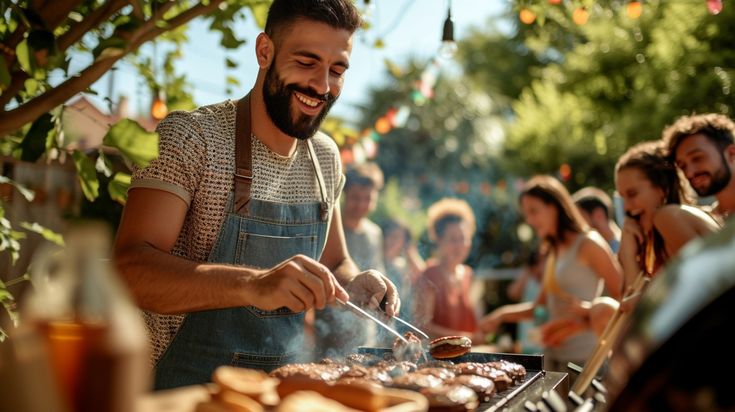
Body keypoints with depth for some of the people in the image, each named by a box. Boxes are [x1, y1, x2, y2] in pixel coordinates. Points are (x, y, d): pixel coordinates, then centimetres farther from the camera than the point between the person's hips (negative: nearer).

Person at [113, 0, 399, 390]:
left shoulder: (326, 158, 6)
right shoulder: (189, 137, -12)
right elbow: (129, 268, -23)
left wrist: (355, 285, -6)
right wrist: (252, 284, -38)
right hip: (186, 387, -5)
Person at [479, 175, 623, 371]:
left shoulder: (589, 244, -7)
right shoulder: (554, 251, 16)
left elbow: (622, 301, -9)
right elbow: (541, 305, 16)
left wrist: (587, 309, -24)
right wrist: (503, 314, 4)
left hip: (582, 357, -7)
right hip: (553, 355, 7)